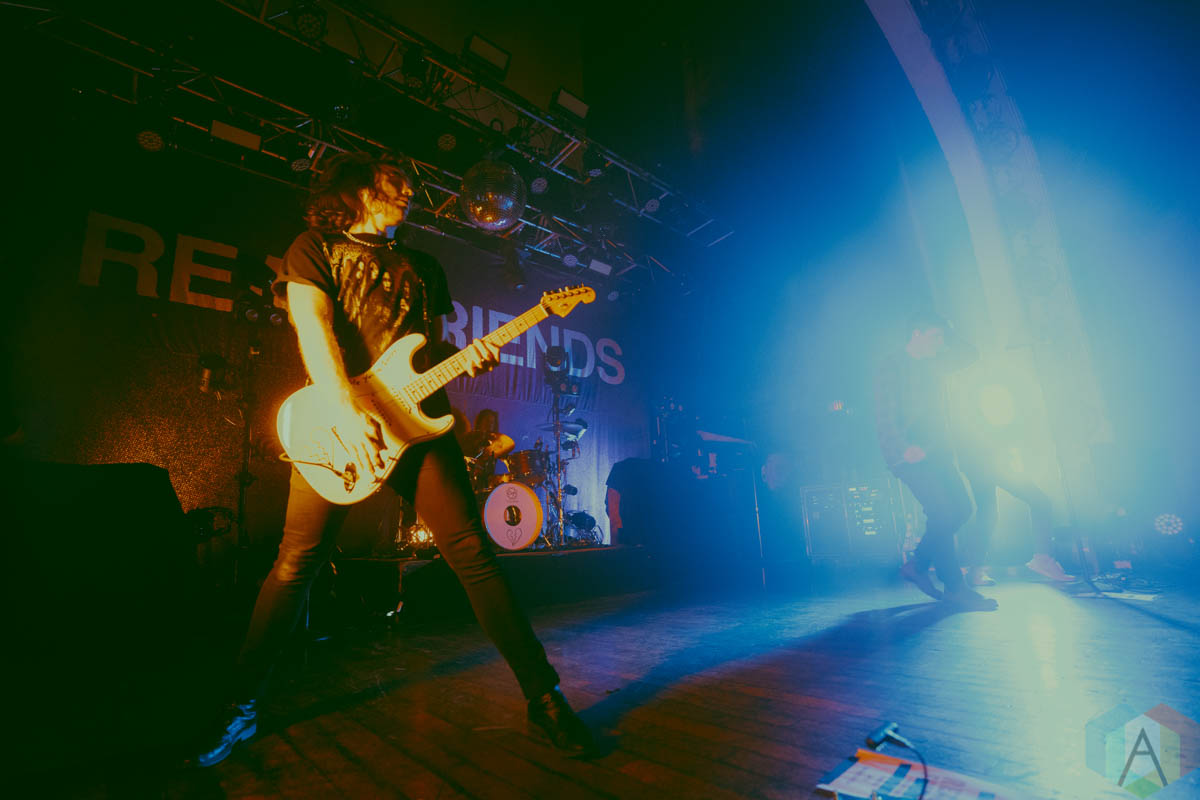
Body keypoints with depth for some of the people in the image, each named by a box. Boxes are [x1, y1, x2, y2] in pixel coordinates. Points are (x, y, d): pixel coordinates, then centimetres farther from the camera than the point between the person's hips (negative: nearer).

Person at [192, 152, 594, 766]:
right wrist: (347, 415, -23)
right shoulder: (315, 247, 11)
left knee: (473, 553, -4)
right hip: (338, 426, -2)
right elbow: (313, 328, -8)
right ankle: (242, 706, 25)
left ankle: (543, 697, 2)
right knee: (297, 563, 1)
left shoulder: (423, 267, 23)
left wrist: (467, 359, -3)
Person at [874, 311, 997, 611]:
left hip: (937, 451, 8)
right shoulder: (891, 366, -6)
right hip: (911, 454, -8)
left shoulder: (934, 364, 17)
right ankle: (954, 587, -5)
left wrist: (947, 330, 13)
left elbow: (970, 353, 22)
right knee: (943, 513, -16)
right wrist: (905, 447, -27)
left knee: (961, 508, 4)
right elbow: (884, 417, -15)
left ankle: (917, 565, 17)